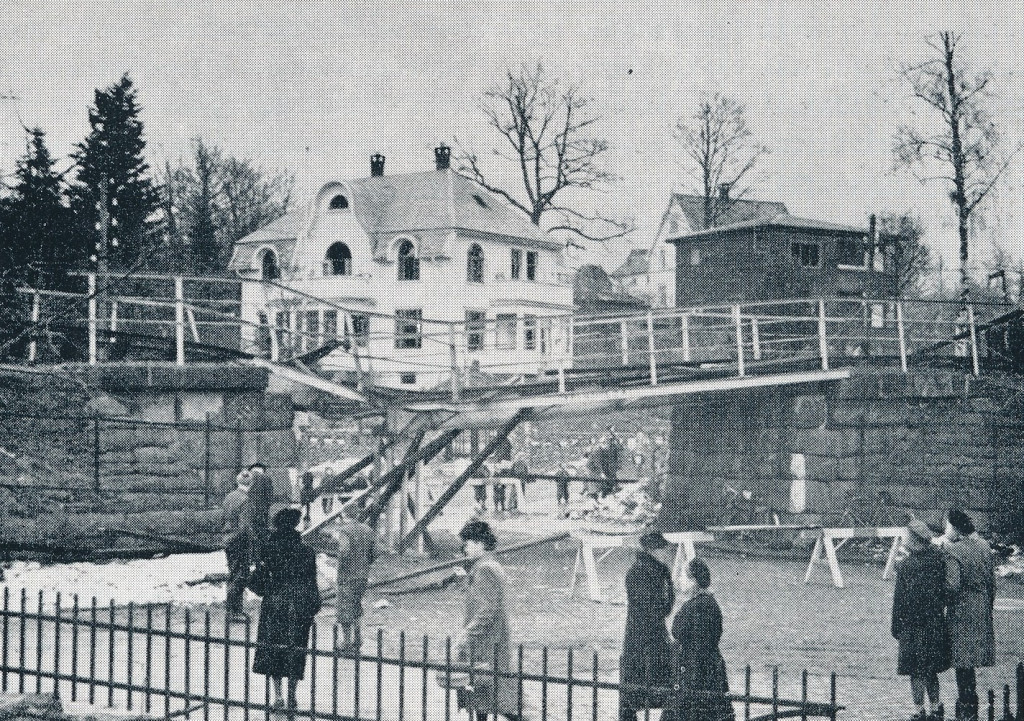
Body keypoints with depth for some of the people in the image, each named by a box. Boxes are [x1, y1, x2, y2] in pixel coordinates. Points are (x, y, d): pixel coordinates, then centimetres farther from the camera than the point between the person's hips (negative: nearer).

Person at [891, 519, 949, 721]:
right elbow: (946, 591, 3)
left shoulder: (905, 566, -14)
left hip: (912, 627, -5)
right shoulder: (938, 559, -4)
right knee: (931, 672, 17)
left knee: (916, 674, 4)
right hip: (936, 625, 5)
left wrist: (896, 628, -3)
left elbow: (899, 600, -10)